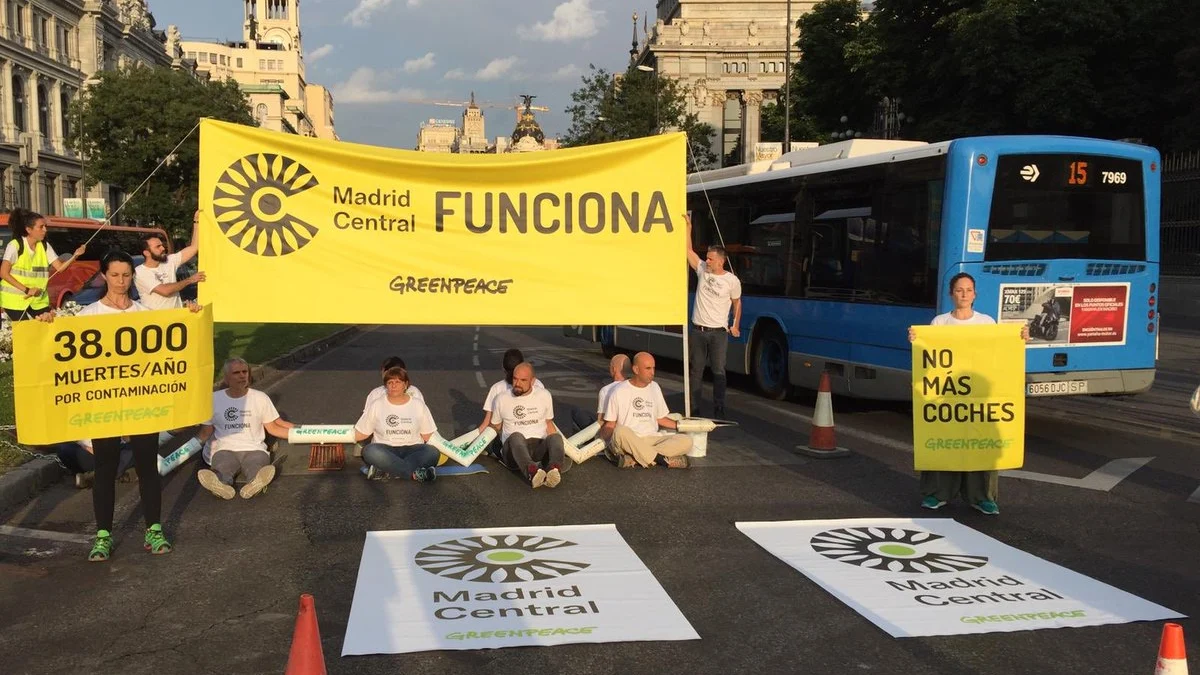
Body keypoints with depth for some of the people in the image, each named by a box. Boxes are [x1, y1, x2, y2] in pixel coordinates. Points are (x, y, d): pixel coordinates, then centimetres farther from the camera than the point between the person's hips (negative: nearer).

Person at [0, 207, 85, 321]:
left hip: (38, 300, 5)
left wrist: (75, 255, -19)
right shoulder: (15, 245, -12)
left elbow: (60, 267, -2)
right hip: (15, 300, -5)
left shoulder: (45, 246, 4)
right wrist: (26, 290, -20)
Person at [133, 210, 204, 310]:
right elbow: (165, 290, -17)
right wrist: (190, 280, -8)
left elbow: (194, 247, 8)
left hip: (177, 314, 5)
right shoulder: (139, 272, -6)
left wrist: (196, 221, 2)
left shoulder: (170, 261, 9)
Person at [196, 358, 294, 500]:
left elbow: (273, 427, 15)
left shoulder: (260, 397, 13)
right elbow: (205, 432, 16)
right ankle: (220, 484, -71)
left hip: (254, 449, 0)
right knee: (222, 468, -38)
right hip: (224, 450, 0)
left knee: (258, 468, -38)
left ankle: (255, 484, -71)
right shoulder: (214, 399, 12)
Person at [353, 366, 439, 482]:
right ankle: (415, 473, -40)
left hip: (412, 449, 1)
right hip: (385, 450, -1)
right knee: (370, 451, -35)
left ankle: (384, 471, -41)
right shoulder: (376, 405, 10)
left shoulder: (418, 405, 11)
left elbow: (428, 435, 10)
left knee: (432, 452, -31)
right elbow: (360, 434, 8)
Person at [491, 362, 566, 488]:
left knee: (555, 437, -33)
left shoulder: (544, 395, 12)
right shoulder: (502, 399, 8)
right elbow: (495, 427, 21)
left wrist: (558, 448, 10)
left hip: (540, 445, 2)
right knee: (516, 436, -38)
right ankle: (532, 472, -67)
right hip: (513, 448, -1)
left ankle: (554, 471, -64)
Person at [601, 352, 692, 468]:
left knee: (686, 441, -21)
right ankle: (661, 460, -28)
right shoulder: (620, 391, 2)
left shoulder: (655, 387, 18)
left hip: (651, 440, 5)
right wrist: (605, 435, -19)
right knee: (621, 431, -40)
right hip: (627, 442, -5)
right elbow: (610, 425, 2)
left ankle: (633, 459, -28)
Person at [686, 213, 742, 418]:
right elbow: (688, 250, 0)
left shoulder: (732, 280, -5)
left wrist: (736, 325, 7)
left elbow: (737, 302, 8)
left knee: (718, 370, -2)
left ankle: (719, 409, 2)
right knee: (696, 370, 8)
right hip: (697, 330, 3)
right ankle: (693, 408, 14)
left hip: (718, 332, -3)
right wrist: (688, 227, -7)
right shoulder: (702, 270, 2)